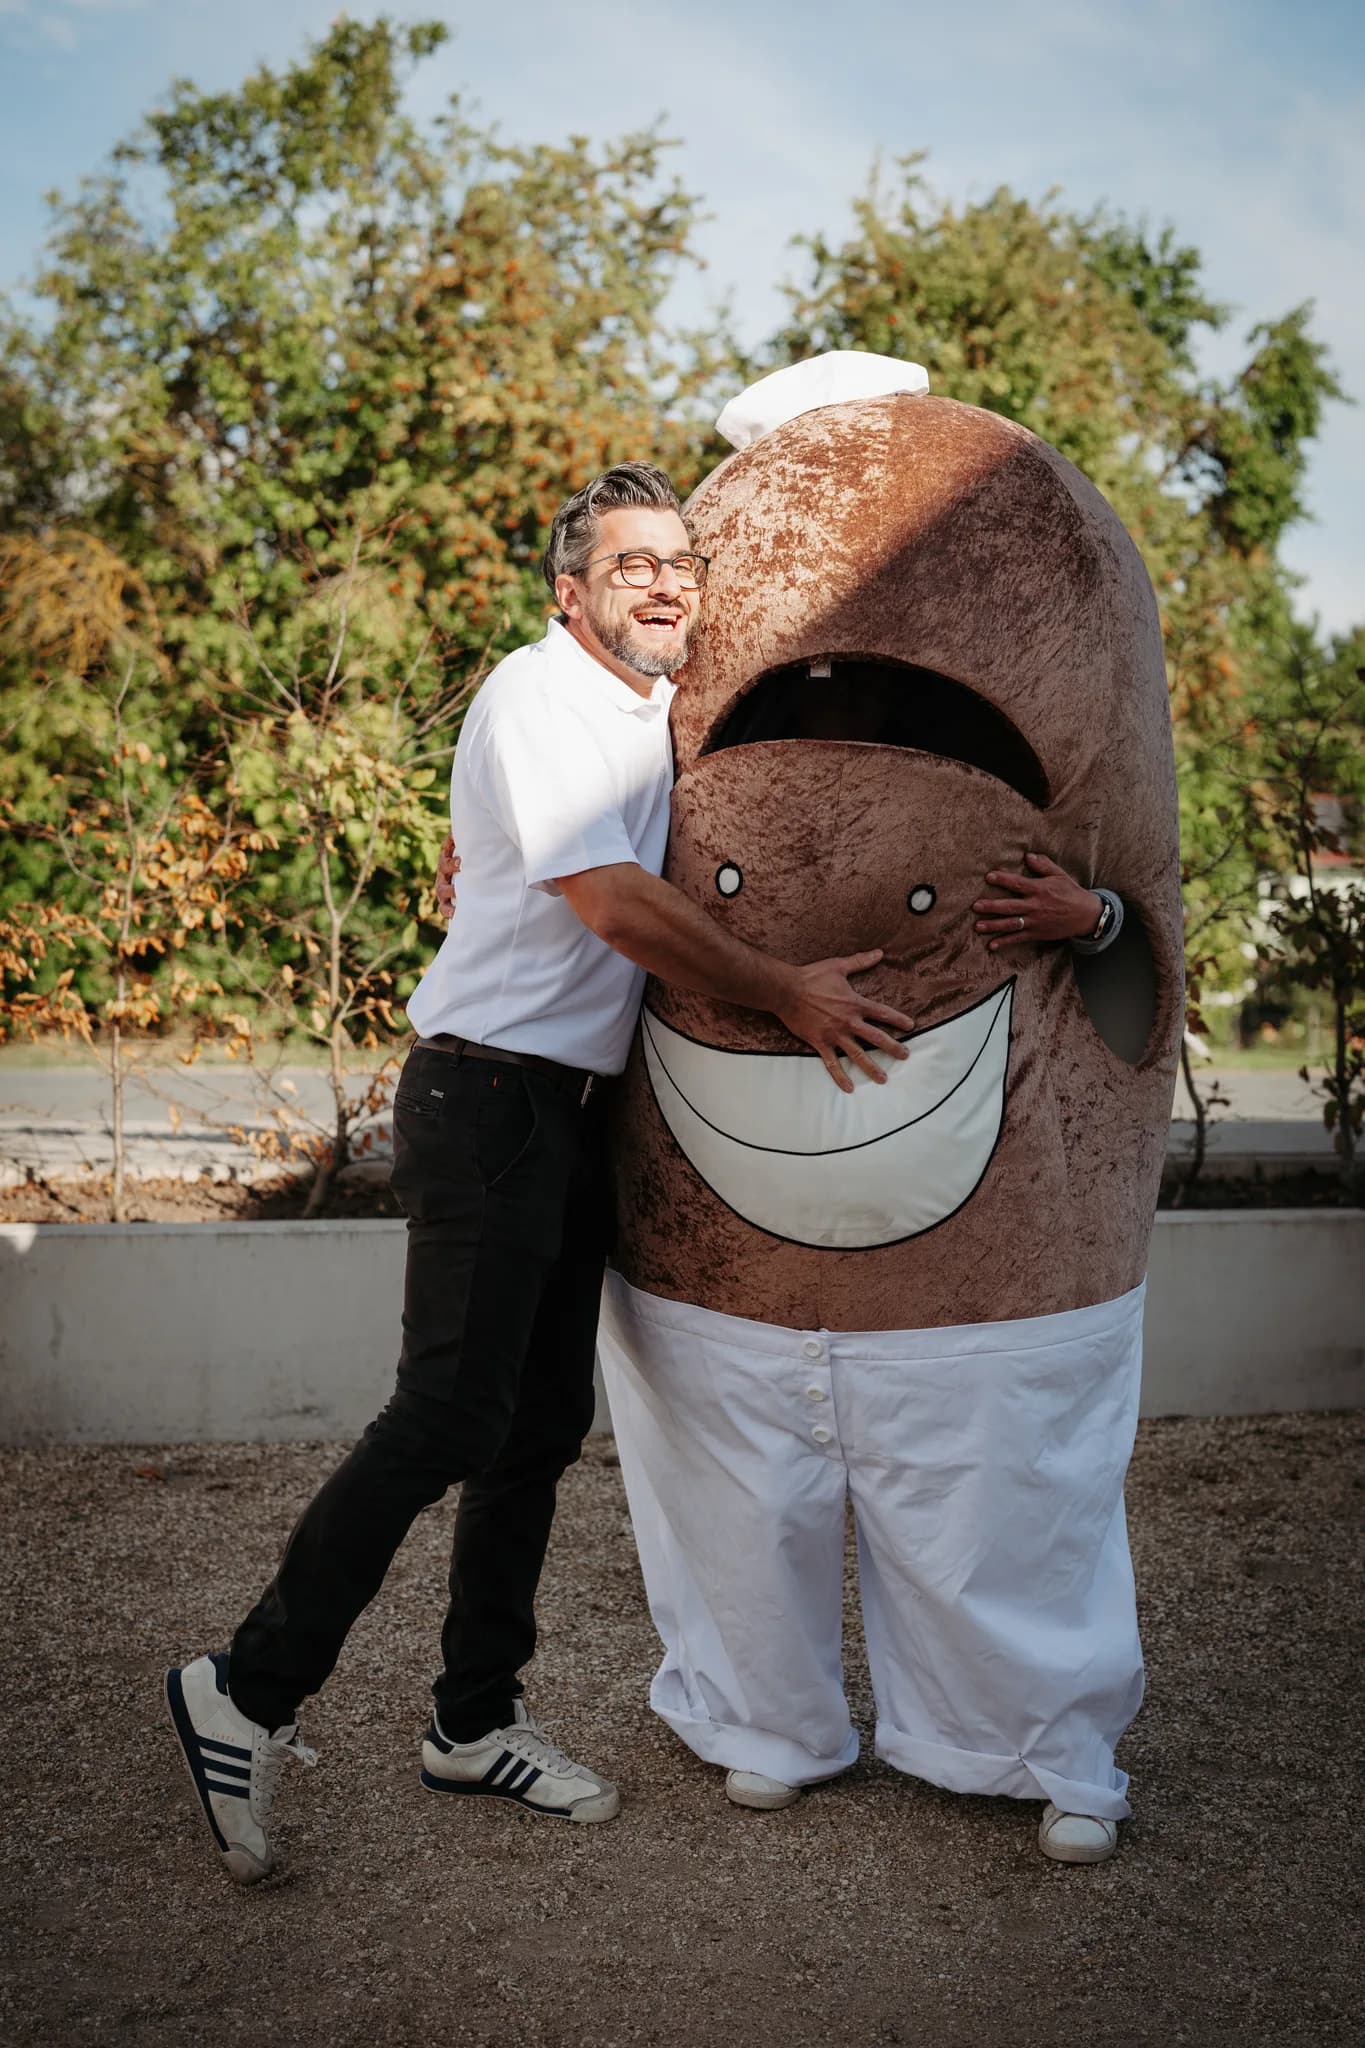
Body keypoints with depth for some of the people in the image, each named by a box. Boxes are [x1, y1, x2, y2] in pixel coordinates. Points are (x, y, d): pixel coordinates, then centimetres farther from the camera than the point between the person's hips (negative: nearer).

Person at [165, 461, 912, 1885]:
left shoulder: (655, 713, 17)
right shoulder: (536, 696, -10)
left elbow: (665, 892, 29)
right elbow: (614, 902, -19)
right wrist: (786, 994, -16)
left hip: (576, 1103, 9)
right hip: (488, 1092, -9)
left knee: (543, 1421, 10)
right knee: (451, 1414, -12)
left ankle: (476, 1720, 21)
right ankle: (250, 1690, 2)